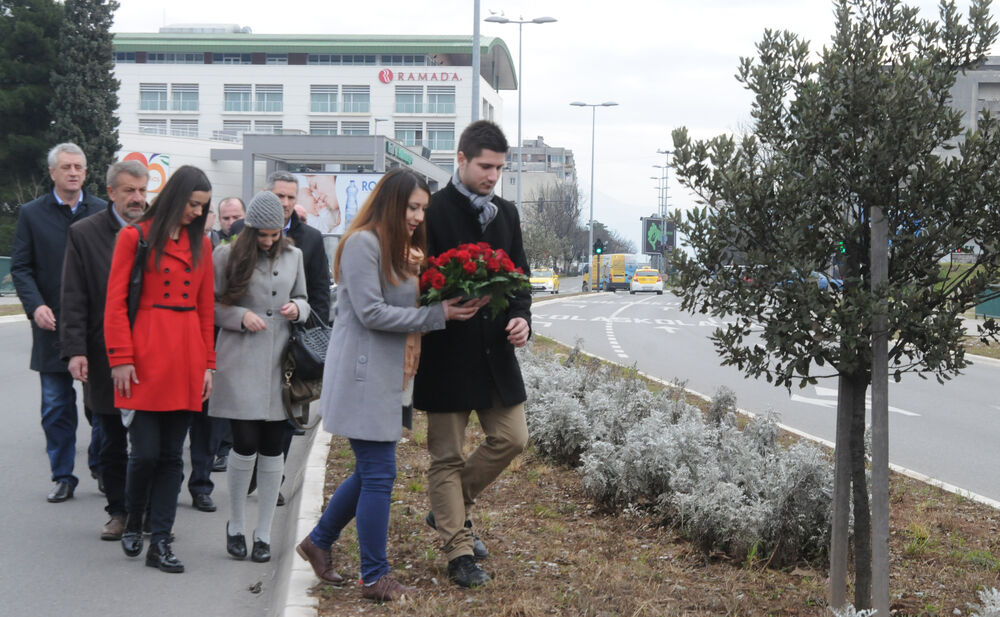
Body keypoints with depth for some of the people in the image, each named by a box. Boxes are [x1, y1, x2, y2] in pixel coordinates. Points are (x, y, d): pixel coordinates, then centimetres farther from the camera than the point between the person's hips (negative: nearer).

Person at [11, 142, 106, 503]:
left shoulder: (104, 213, 4)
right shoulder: (31, 215, 3)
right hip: (53, 325, 0)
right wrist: (35, 306, -15)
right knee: (57, 408, 6)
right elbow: (21, 268, 1)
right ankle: (63, 477, 17)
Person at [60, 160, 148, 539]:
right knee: (113, 442, 9)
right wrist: (75, 351, -10)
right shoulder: (84, 234, 2)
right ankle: (119, 511, 21)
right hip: (105, 357, 0)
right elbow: (73, 300, -1)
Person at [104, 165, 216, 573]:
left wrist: (208, 363, 9)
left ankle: (160, 543, 9)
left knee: (172, 455, 5)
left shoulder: (201, 244, 12)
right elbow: (115, 303, -3)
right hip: (146, 358, -4)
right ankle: (132, 520, 20)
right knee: (146, 451, -7)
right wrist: (121, 359, -10)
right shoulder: (135, 237, 0)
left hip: (186, 361, 4)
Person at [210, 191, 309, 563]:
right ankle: (235, 525, 13)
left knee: (272, 448, 4)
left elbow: (302, 300, 22)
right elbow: (210, 305, 2)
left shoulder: (293, 257, 11)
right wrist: (240, 316, -13)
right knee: (245, 443, -8)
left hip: (279, 364, 3)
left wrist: (297, 308, 0)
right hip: (240, 362, -3)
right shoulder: (227, 256, 0)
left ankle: (263, 533, 13)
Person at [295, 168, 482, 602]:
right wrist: (436, 315, -17)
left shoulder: (395, 249, 18)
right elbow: (372, 313, -19)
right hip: (363, 375, -10)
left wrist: (447, 304, -1)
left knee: (371, 472, 15)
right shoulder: (363, 243, -13)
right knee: (379, 475, -6)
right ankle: (375, 579, 3)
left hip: (384, 377, 10)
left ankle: (318, 542, 32)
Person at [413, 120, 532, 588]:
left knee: (511, 438, 7)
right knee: (447, 456, 3)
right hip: (447, 352, -6)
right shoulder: (432, 212, -9)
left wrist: (521, 316, -3)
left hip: (494, 350, 6)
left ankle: (449, 509, 27)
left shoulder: (506, 213, 11)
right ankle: (460, 552, 10)